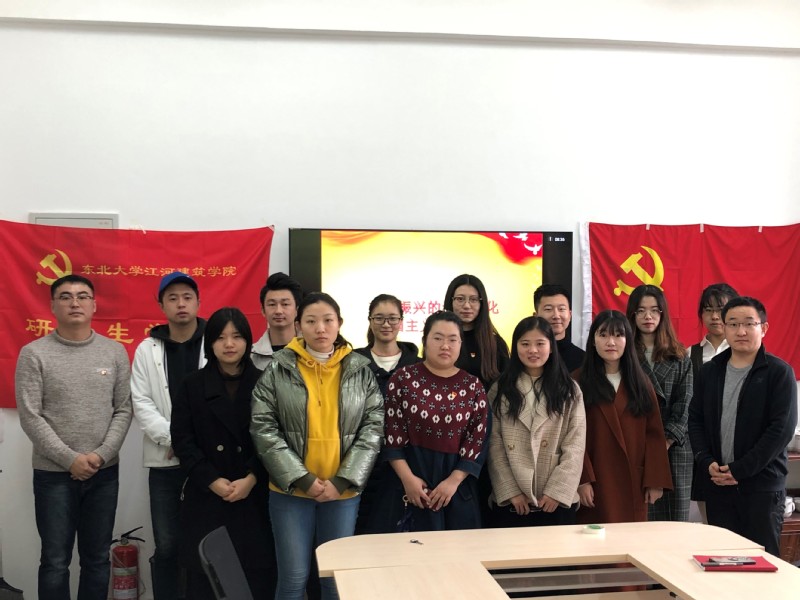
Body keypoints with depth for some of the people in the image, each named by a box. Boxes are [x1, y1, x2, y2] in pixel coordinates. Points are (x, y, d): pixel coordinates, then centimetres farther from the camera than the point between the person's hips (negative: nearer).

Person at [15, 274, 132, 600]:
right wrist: (70, 459, -14)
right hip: (53, 473, -2)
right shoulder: (34, 354, -5)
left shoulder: (115, 351, 3)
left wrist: (101, 455, -11)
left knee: (97, 559, 12)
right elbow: (30, 417, -9)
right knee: (55, 562, 8)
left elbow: (123, 411, 2)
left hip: (104, 472, 2)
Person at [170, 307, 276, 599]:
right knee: (204, 577, 0)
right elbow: (182, 440, 1)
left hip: (255, 496, 0)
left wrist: (251, 479, -12)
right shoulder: (192, 385, 8)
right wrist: (212, 480, -10)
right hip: (206, 496, 1)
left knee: (257, 575, -3)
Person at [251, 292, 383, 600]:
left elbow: (374, 427, -1)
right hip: (291, 489, -1)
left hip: (343, 491, 1)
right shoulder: (279, 368, -3)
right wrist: (301, 478, -12)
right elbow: (263, 427, -6)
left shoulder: (360, 370, 2)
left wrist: (343, 480, -9)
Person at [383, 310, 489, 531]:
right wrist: (407, 478, -11)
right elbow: (392, 433, -3)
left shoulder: (472, 385, 4)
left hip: (458, 484, 2)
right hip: (413, 477, -2)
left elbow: (477, 440, 0)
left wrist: (453, 481, -9)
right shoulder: (404, 378, 0)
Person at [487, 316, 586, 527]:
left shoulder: (569, 391, 5)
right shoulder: (500, 390, 5)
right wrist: (510, 491, -8)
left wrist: (558, 491, -11)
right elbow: (495, 446, 0)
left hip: (557, 501, 0)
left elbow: (575, 446, -2)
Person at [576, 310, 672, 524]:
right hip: (596, 484, -3)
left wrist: (655, 480, -1)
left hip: (634, 485, 3)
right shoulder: (579, 383, 0)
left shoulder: (641, 383, 10)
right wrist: (582, 480, -13)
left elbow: (654, 434, 6)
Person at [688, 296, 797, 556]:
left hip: (762, 486, -4)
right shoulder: (710, 371, 11)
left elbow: (782, 428, -11)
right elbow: (695, 420, 10)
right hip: (716, 485, 4)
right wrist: (707, 462, -6)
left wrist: (739, 470, -13)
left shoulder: (779, 373, -5)